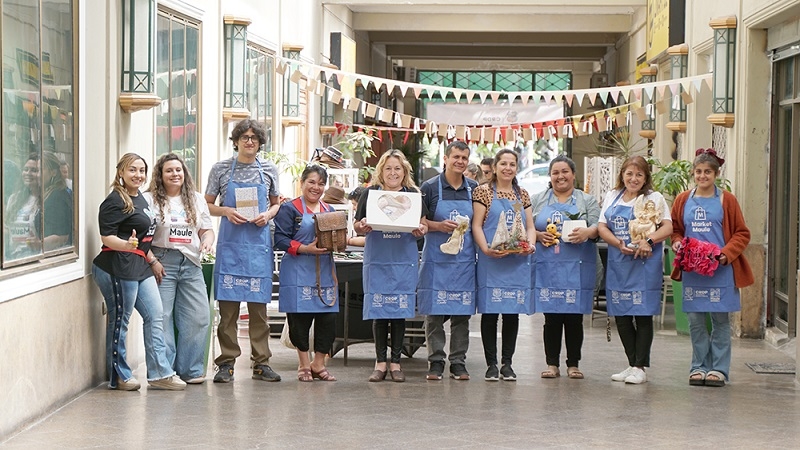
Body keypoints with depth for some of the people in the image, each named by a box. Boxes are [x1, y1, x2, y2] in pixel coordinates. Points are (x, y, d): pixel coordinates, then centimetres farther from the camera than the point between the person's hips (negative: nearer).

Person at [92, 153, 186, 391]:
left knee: (155, 315, 7)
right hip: (118, 267, -10)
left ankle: (160, 373, 11)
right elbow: (107, 237, -17)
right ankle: (119, 376, 9)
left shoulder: (140, 198, 16)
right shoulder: (115, 201, -12)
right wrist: (127, 245, -35)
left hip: (140, 267, 10)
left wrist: (153, 260, 24)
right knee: (119, 320, -1)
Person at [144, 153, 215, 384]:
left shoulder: (196, 199, 17)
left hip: (191, 264, 4)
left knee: (198, 318, 0)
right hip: (162, 263, -4)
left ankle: (191, 370, 10)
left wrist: (208, 240, -5)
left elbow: (207, 229, 18)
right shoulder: (149, 199, 1)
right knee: (161, 319, -5)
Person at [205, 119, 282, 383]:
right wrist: (226, 211, -10)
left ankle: (261, 363, 10)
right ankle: (226, 363, 5)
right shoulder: (221, 169, 4)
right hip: (230, 243, -1)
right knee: (228, 305, -2)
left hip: (259, 244, 1)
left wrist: (268, 214, -3)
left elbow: (275, 203, 18)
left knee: (259, 305, 4)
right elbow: (207, 205, 9)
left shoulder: (269, 170, 9)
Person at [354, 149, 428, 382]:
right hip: (377, 260, -1)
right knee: (378, 311, 0)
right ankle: (380, 362, 8)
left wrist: (420, 230, -13)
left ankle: (395, 362, 11)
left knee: (400, 311, 3)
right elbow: (357, 225, 7)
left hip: (405, 260, 1)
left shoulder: (413, 195, 9)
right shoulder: (370, 193, 7)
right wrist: (362, 227, -15)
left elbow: (423, 224, 10)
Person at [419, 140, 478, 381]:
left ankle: (458, 362, 10)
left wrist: (468, 228, -3)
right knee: (435, 312, -2)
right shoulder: (430, 187, 1)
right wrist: (439, 226, -14)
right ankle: (436, 361, 6)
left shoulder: (474, 189, 10)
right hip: (436, 258, -2)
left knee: (462, 312, 4)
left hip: (465, 259, 2)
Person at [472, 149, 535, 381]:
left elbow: (530, 226, 16)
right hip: (491, 261, -4)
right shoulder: (483, 191, 2)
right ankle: (491, 364, 4)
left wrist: (531, 245, -4)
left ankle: (507, 363, 12)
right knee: (490, 311, -3)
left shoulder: (522, 195, 16)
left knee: (513, 312, 4)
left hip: (518, 261, 4)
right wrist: (486, 249, -18)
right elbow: (476, 225, -4)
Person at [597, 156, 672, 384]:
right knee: (621, 316, 7)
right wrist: (619, 244, -11)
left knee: (643, 314, -3)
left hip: (645, 263, -4)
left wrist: (649, 241, -24)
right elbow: (602, 227, 6)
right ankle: (632, 364, 18)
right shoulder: (612, 197, 13)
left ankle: (640, 367, 3)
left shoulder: (654, 199, 2)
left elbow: (668, 227, -7)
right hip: (618, 264, 5)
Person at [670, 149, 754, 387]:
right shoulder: (683, 200, 8)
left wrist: (726, 254, -13)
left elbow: (742, 234, 2)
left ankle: (719, 368, 8)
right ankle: (699, 367, 15)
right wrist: (678, 243, -5)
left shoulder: (726, 200, 1)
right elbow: (675, 230, 17)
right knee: (695, 320, 5)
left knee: (720, 319, 1)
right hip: (691, 270, 2)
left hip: (720, 271, -2)